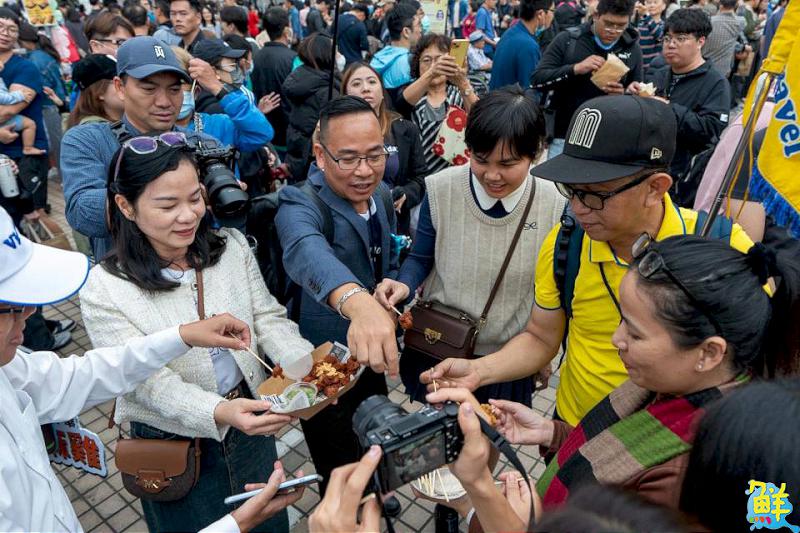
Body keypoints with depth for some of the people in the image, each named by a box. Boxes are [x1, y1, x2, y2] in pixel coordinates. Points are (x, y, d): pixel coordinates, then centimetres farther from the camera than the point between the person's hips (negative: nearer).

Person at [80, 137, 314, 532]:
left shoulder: (232, 247, -8)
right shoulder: (103, 290, -19)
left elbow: (268, 318, -7)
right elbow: (153, 385, -23)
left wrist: (306, 364, -27)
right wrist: (220, 413, -40)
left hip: (250, 421, 4)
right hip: (173, 445, -3)